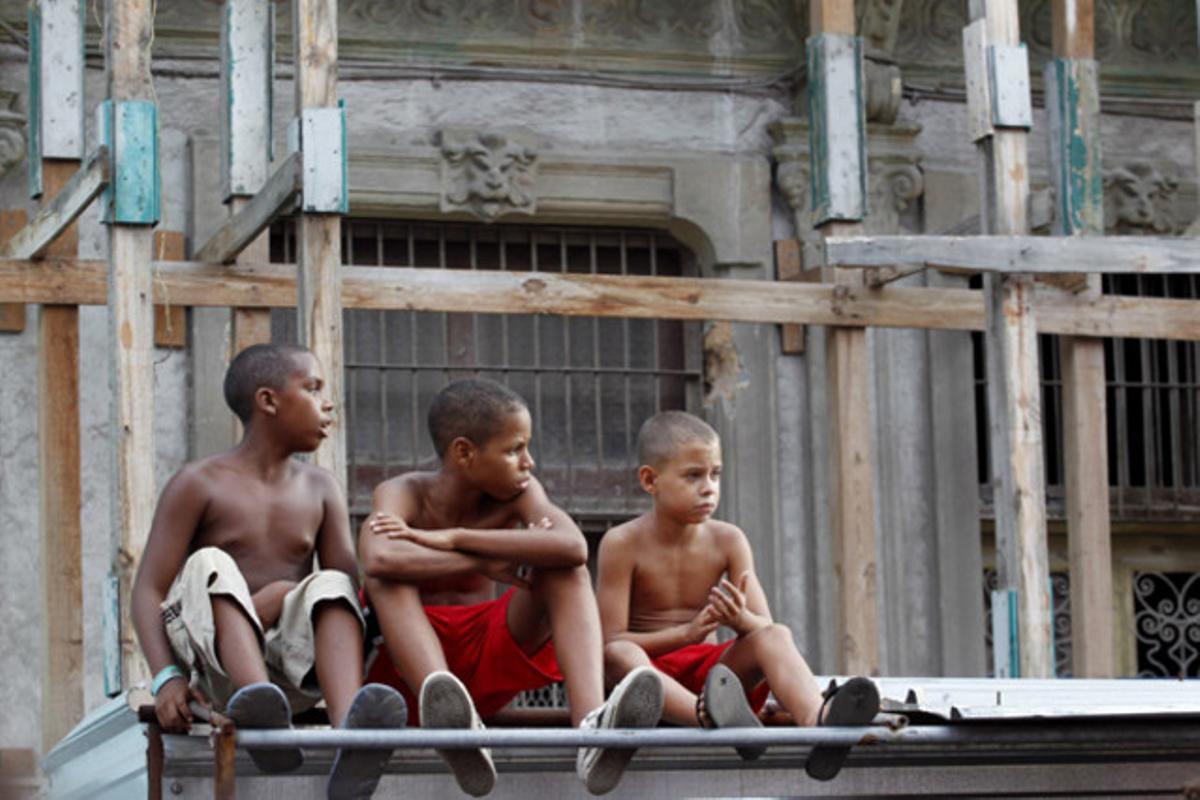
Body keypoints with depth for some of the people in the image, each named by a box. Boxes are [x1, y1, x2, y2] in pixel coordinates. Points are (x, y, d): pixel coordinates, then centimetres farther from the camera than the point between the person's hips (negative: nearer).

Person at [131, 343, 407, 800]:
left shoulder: (321, 491, 13)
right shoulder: (199, 484, 2)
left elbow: (349, 595, 3)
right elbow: (149, 591, -5)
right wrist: (167, 677, -22)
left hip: (291, 670, 3)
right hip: (212, 662, -2)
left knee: (329, 585, -25)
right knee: (209, 566, -27)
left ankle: (350, 735, -53)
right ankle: (256, 704, -54)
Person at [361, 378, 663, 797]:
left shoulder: (519, 492, -4)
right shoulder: (404, 494, -11)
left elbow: (573, 546, -28)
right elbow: (380, 559, -36)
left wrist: (453, 538, -28)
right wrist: (485, 562, -28)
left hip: (490, 663, 3)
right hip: (408, 664, -3)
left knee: (565, 566, -15)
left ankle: (591, 724, -42)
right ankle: (454, 727, -50)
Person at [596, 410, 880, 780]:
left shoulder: (727, 540, 4)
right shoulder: (622, 544, -7)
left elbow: (765, 625, 1)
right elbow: (611, 640, -13)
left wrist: (741, 620, -25)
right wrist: (687, 633, -25)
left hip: (708, 669, 3)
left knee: (775, 636, -24)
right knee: (619, 655, -37)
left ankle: (817, 719, -58)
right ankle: (706, 715, -69)